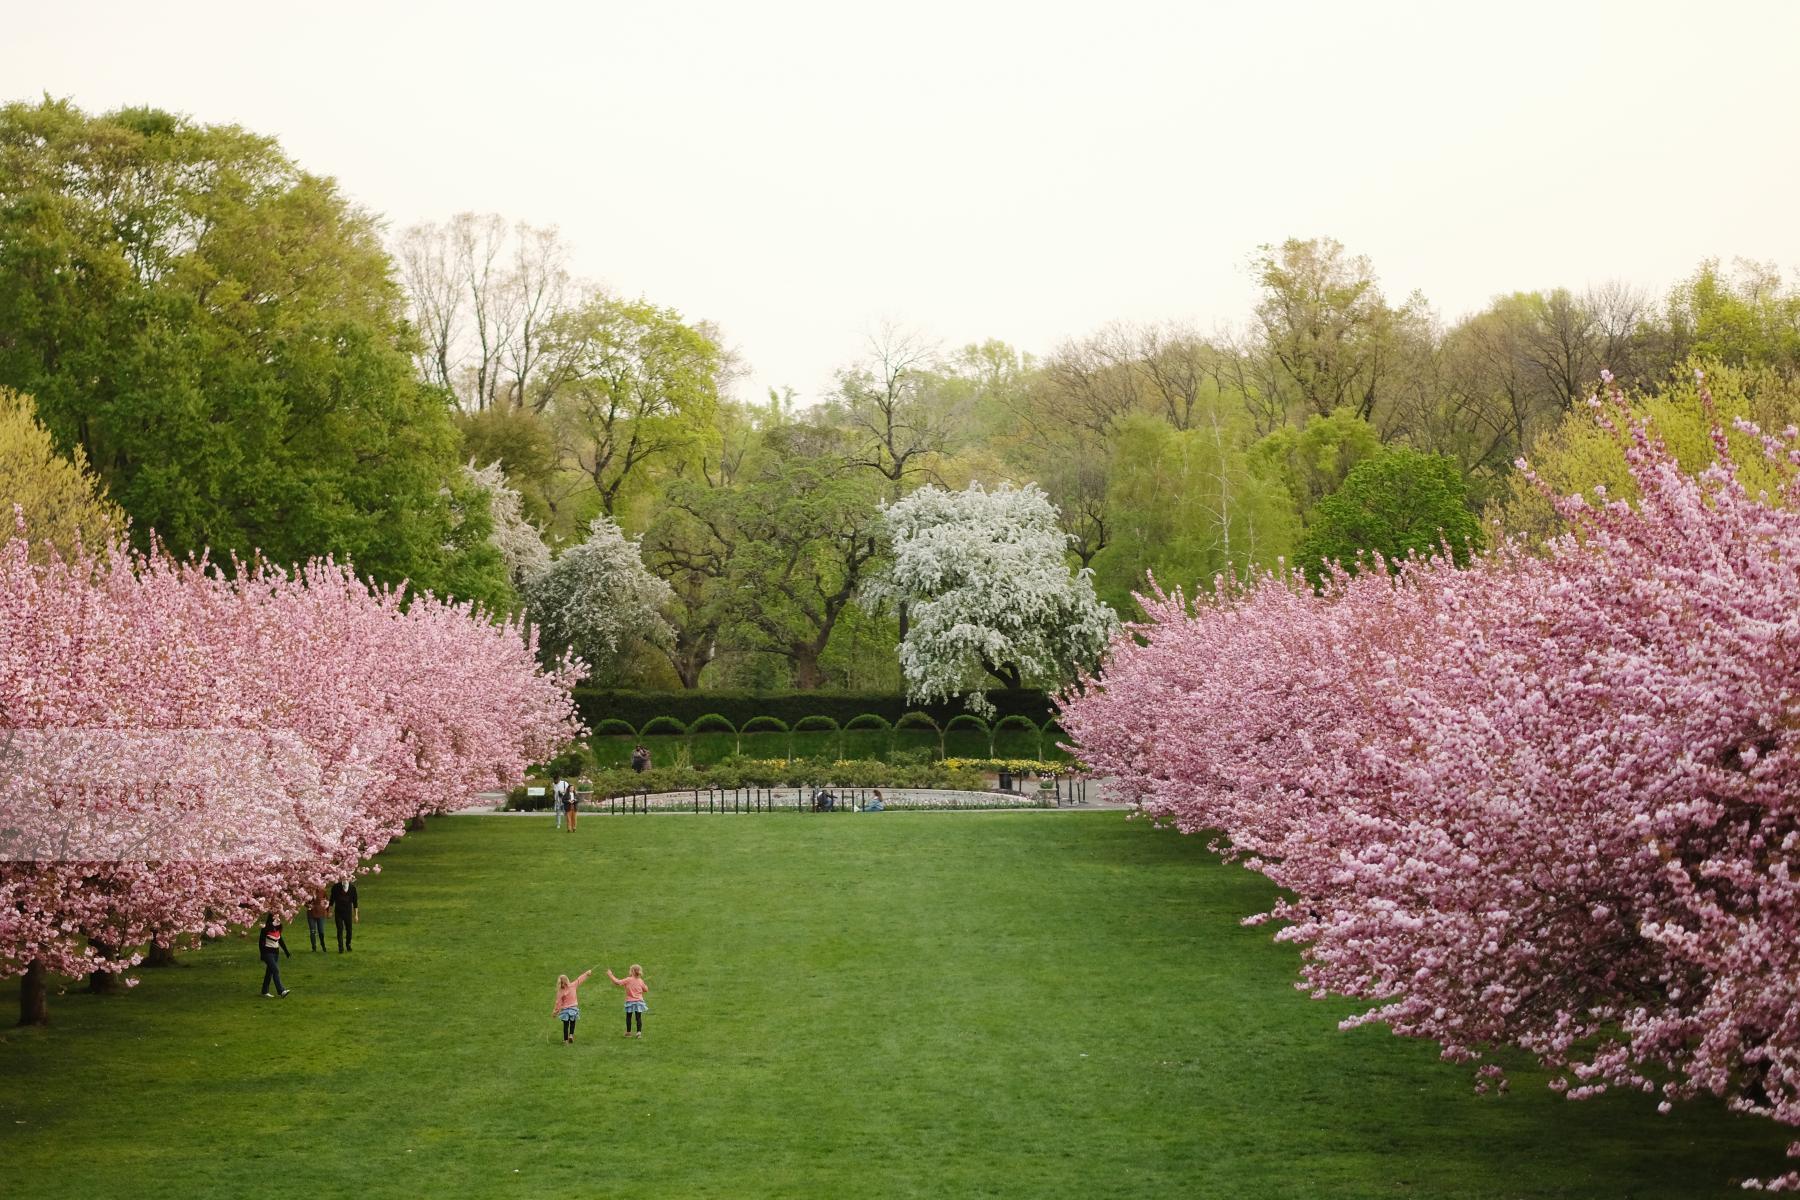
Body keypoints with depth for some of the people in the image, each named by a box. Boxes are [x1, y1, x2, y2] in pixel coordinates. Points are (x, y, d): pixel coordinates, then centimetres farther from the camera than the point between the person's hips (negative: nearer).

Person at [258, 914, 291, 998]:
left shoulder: (277, 928, 7)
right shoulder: (266, 928, -13)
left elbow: (280, 941, 17)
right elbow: (261, 941, -12)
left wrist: (287, 952, 16)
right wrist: (262, 954, -18)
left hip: (276, 952, 7)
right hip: (267, 952, -7)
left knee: (270, 972, 11)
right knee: (275, 970, -16)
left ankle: (265, 992, 18)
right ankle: (281, 991, -22)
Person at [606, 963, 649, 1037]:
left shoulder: (628, 980, -12)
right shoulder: (640, 981, -1)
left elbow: (617, 982, -15)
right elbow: (646, 989, 9)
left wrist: (610, 975, -4)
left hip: (630, 1002, -2)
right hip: (639, 1002, 2)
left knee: (628, 1017, 12)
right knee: (638, 1017, 4)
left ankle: (628, 1032, 19)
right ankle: (639, 1032, -5)